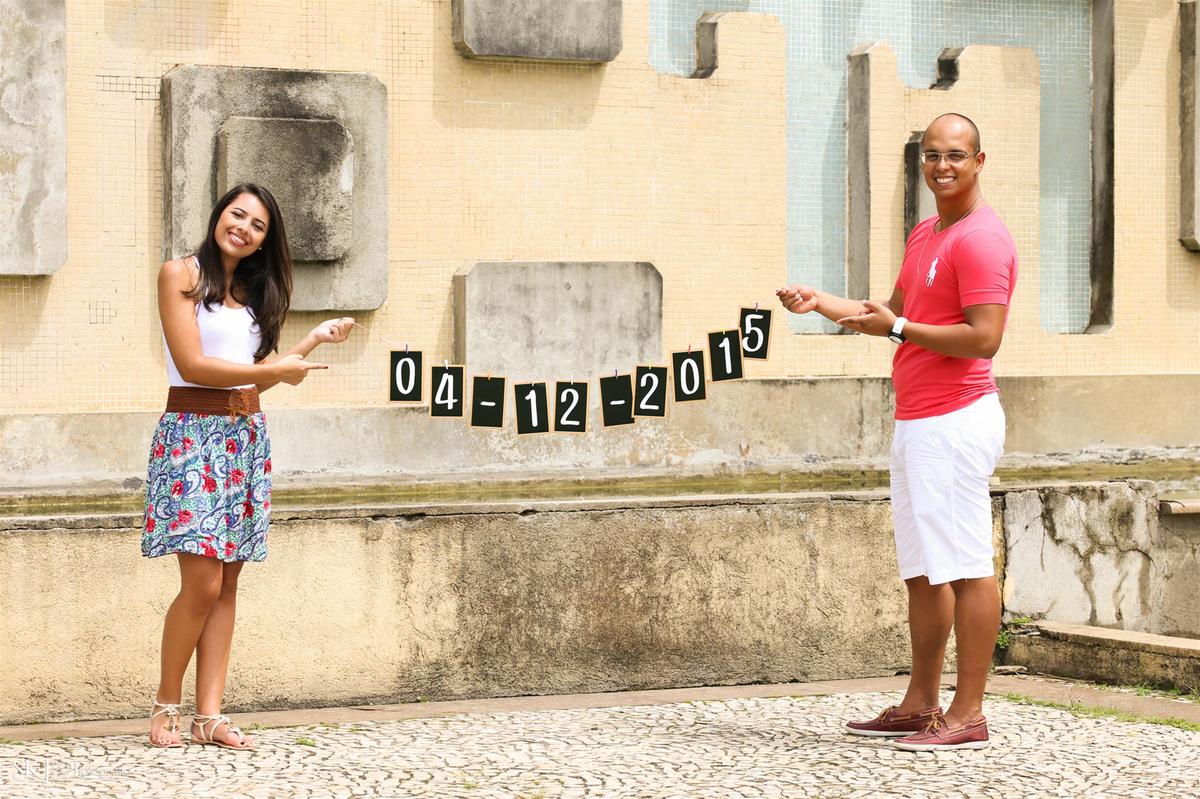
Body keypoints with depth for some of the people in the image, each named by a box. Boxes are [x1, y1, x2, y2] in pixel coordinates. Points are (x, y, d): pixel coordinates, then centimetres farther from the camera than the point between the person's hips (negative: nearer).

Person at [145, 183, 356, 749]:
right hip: (193, 434, -6)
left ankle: (210, 715, 4)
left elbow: (254, 380, 15)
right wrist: (277, 371, -7)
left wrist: (316, 340, 15)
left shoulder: (252, 292, 17)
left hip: (246, 438, 6)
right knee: (203, 584, -11)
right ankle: (166, 705, 4)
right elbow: (192, 364, -12)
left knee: (226, 585, 3)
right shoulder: (181, 275, -3)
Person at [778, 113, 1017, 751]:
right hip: (915, 423, 10)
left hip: (954, 424, -10)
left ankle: (968, 716, -7)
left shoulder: (981, 239, -11)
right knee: (921, 569, 12)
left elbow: (983, 338, -20)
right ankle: (920, 705, 18)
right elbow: (895, 311, 29)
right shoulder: (924, 235, 20)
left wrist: (898, 329, -15)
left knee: (965, 568, -8)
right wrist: (821, 303, 20)